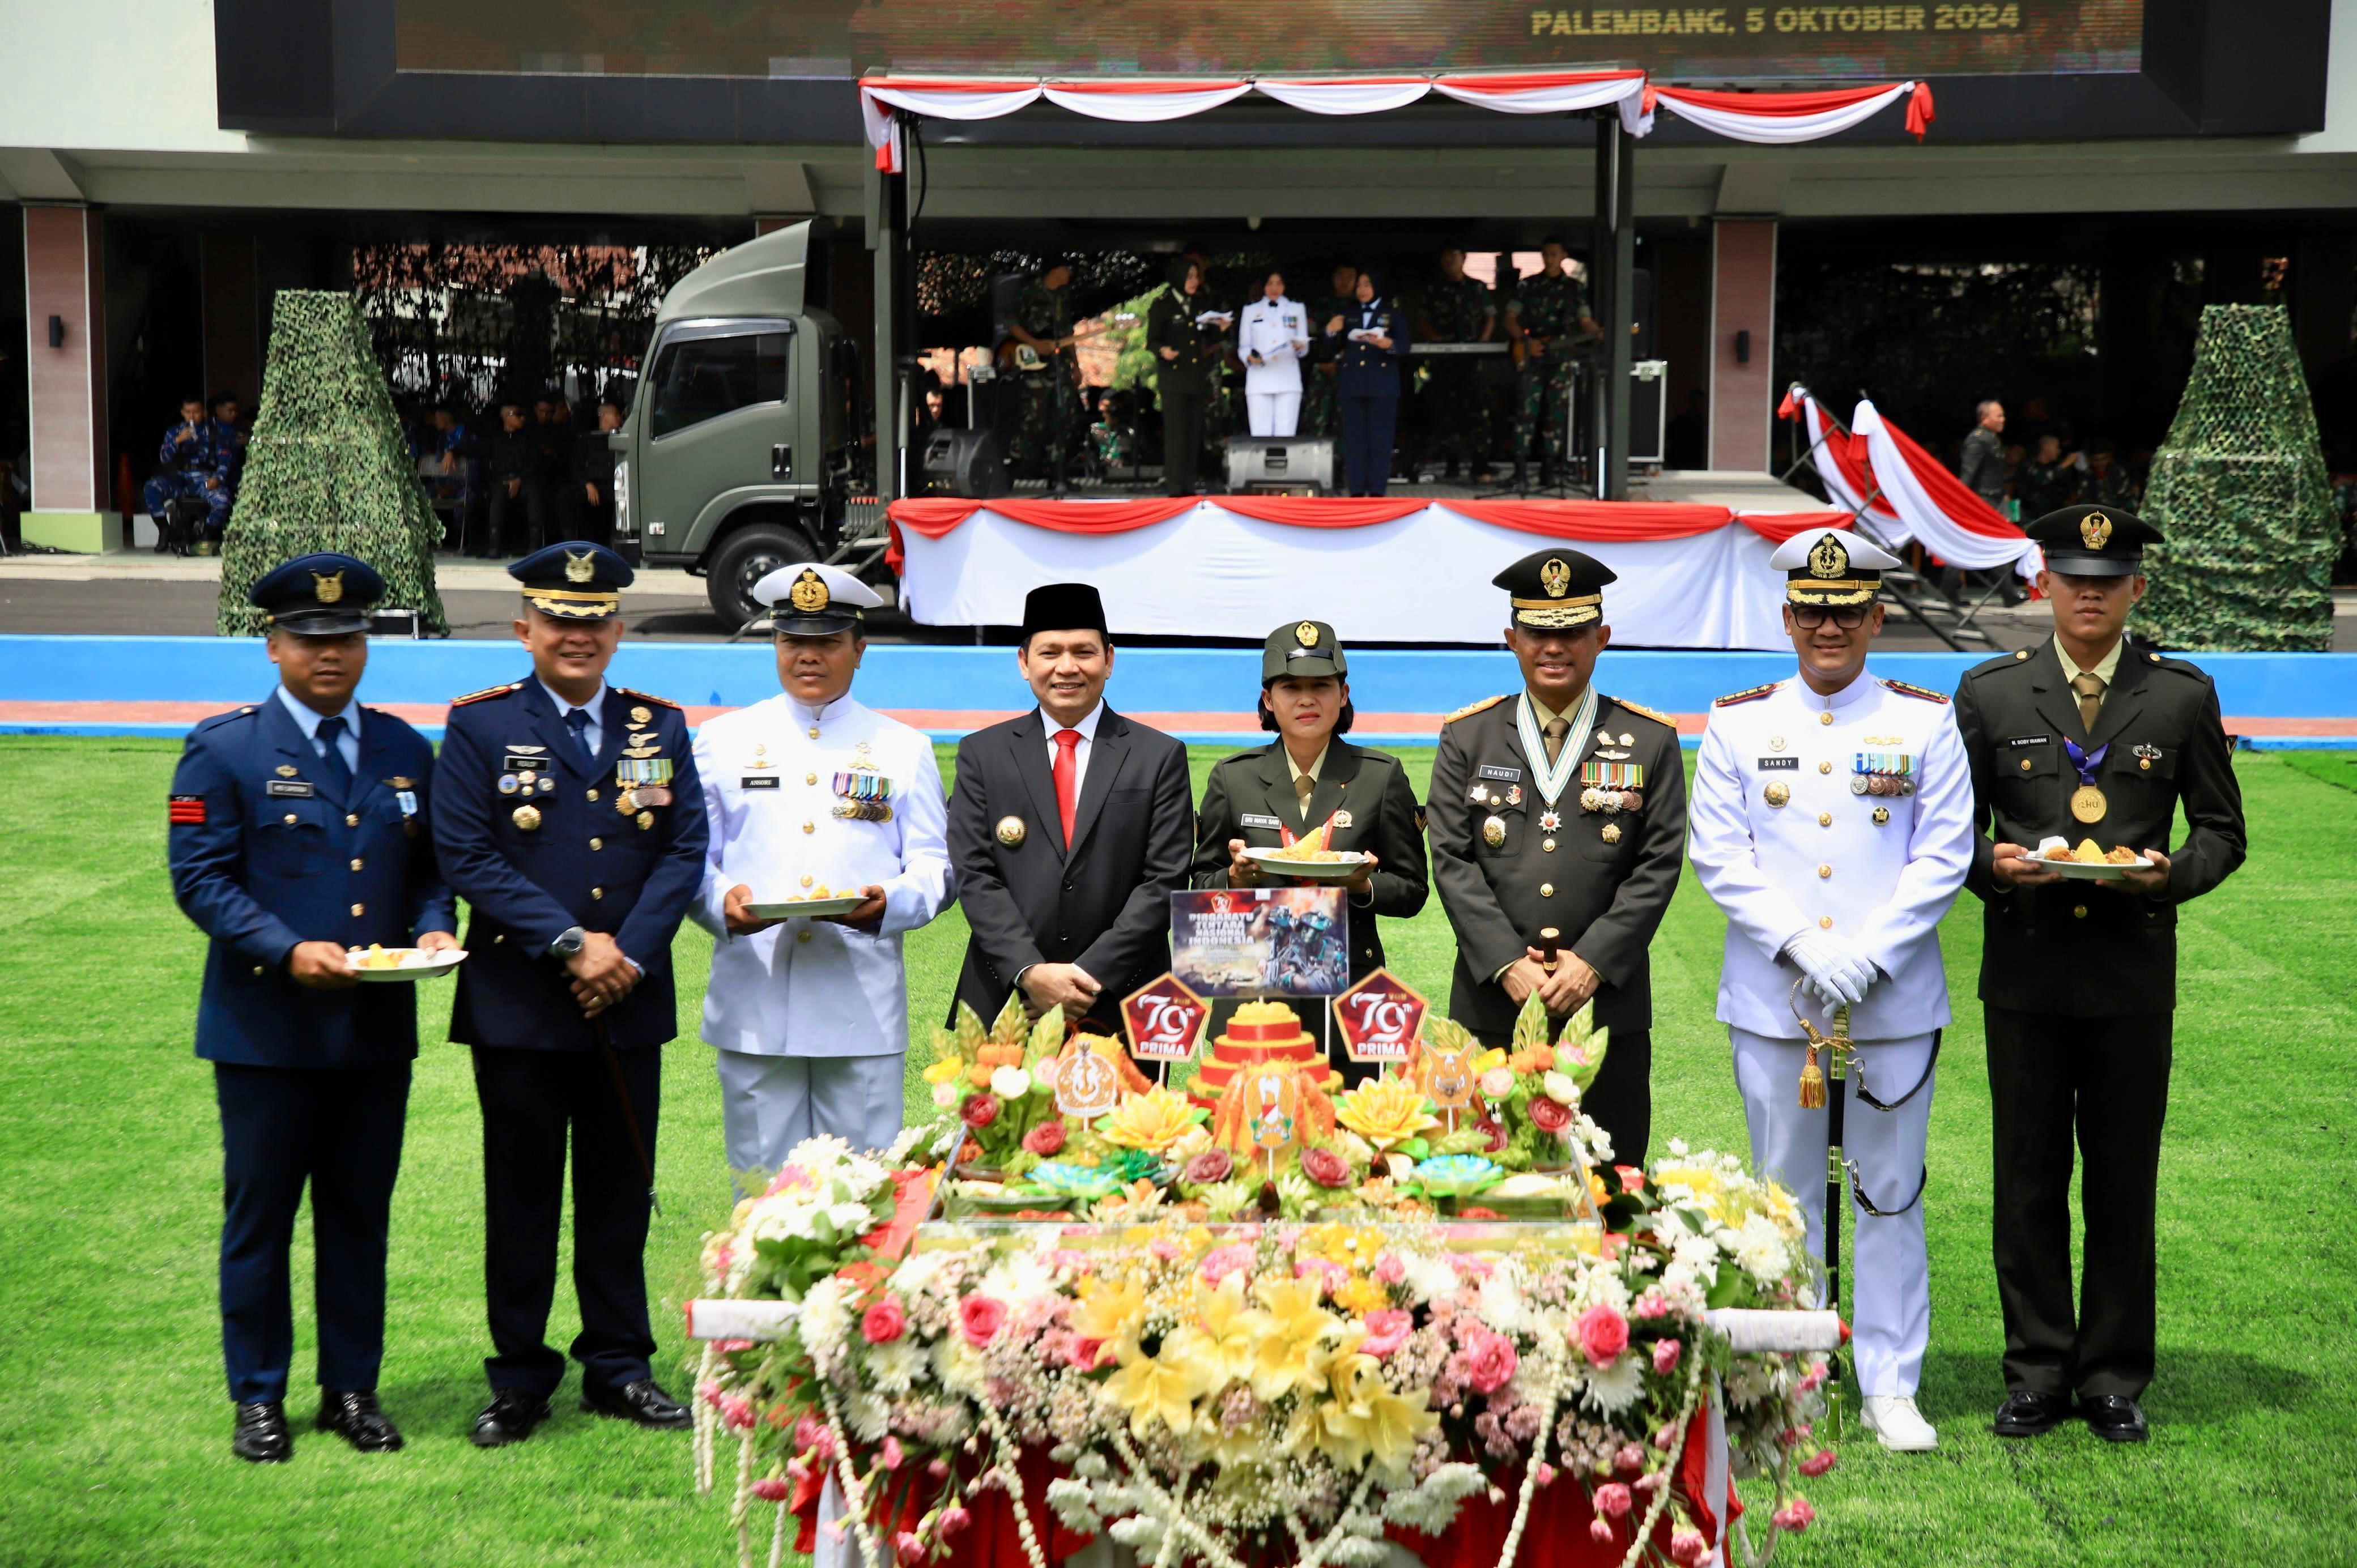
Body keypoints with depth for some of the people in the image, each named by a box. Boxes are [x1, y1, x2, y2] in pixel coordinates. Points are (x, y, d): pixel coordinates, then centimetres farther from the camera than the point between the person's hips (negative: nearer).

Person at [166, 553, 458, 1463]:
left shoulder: (404, 750, 10)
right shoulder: (224, 751, -2)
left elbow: (429, 867, 15)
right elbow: (200, 878, -8)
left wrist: (433, 929, -7)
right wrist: (289, 949, -20)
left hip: (378, 1029, 4)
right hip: (266, 1029, -3)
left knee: (360, 1217, 10)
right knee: (259, 1218, 5)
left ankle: (353, 1389, 21)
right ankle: (258, 1399, 16)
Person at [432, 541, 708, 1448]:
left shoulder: (661, 729, 9)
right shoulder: (479, 728, 0)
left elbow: (684, 853, 3)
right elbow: (467, 856, -8)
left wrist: (629, 953, -11)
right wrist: (571, 944, -15)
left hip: (630, 1003, 3)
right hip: (517, 1005, -2)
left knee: (621, 1194, 9)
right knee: (521, 1199, 5)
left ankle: (620, 1367, 21)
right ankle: (519, 1380, 15)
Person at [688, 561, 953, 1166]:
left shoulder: (903, 749, 12)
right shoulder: (723, 741, 13)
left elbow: (937, 869, 7)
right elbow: (690, 859, 9)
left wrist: (888, 903, -14)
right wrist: (722, 904, -13)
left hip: (864, 1008, 0)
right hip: (754, 1008, 0)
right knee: (762, 1187, 1)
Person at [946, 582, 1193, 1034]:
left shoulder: (1160, 757, 6)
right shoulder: (982, 754, 9)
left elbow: (1164, 881, -1)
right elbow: (975, 876, 1)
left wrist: (1091, 977, -10)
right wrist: (1030, 972, -12)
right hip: (1004, 1005, 1)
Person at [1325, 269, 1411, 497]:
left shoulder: (1394, 314, 7)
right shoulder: (1347, 314, 14)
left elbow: (1405, 349, 0)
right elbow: (1336, 349, 12)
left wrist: (1389, 345, -21)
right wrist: (1331, 333, -9)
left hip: (1382, 386, -2)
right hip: (1352, 385, 2)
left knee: (1380, 440, -4)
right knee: (1353, 440, 0)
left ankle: (1377, 492, 0)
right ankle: (1356, 492, 3)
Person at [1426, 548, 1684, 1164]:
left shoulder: (1651, 741, 6)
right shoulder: (1467, 738, 8)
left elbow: (1658, 866, 1)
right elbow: (1452, 861, 1)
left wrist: (1594, 962, -10)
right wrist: (1507, 964, -10)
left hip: (1608, 1003, 0)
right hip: (1492, 1004, 0)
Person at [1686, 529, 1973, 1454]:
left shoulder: (1925, 723, 3)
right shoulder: (1739, 723, 5)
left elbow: (1943, 857, -1)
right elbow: (1716, 853, 0)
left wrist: (1867, 954, -13)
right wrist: (1800, 944, -12)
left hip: (1894, 1001, -1)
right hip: (1771, 1002, 1)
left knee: (1890, 1196, 4)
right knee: (1785, 1196, 8)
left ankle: (1890, 1389, 12)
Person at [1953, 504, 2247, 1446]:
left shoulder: (2183, 696, 6)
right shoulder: (1990, 694, 7)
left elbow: (2223, 832, 8)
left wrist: (2171, 874, -12)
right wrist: (1990, 863, -12)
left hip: (2134, 974, 0)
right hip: (2025, 971, 0)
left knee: (2124, 1182, 5)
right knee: (2028, 1180, 4)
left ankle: (2114, 1378, 16)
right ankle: (2037, 1375, 14)